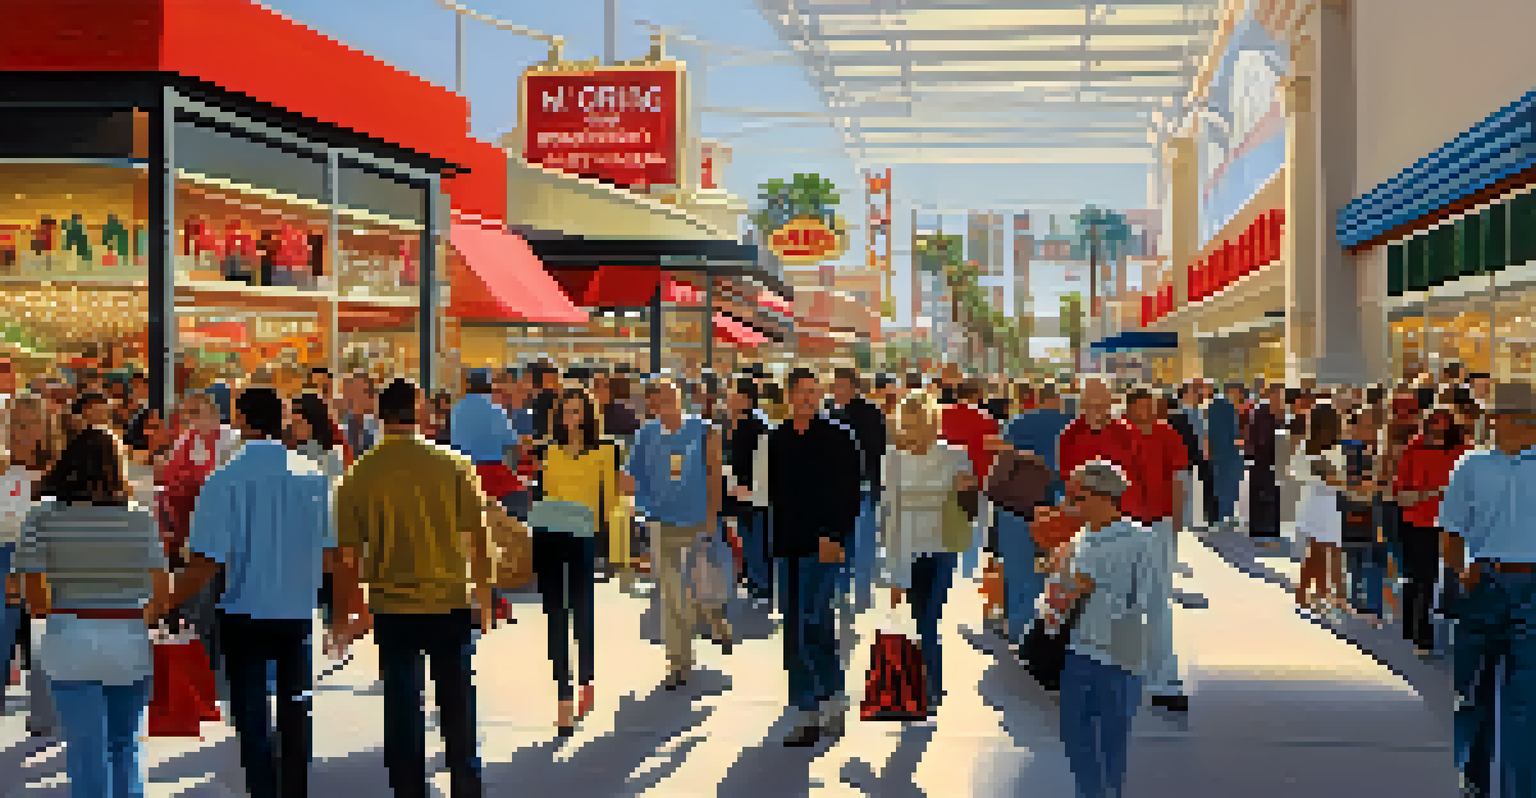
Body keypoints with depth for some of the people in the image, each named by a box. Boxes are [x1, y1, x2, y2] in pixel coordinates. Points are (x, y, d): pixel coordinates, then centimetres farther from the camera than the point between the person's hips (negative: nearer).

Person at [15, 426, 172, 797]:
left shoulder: (42, 520, -4)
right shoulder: (140, 520, -2)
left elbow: (34, 596, -7)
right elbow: (162, 593, -3)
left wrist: (57, 616, 13)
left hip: (70, 645, -1)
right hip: (130, 644, 1)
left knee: (87, 752, 6)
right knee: (125, 746, 19)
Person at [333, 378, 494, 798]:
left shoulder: (360, 474, -5)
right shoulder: (451, 465, -6)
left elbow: (348, 554, -3)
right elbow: (478, 536, -2)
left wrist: (347, 613, 9)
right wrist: (483, 595, 10)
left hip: (392, 609, 0)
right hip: (451, 604, 0)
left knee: (403, 713, 9)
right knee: (457, 705, 14)